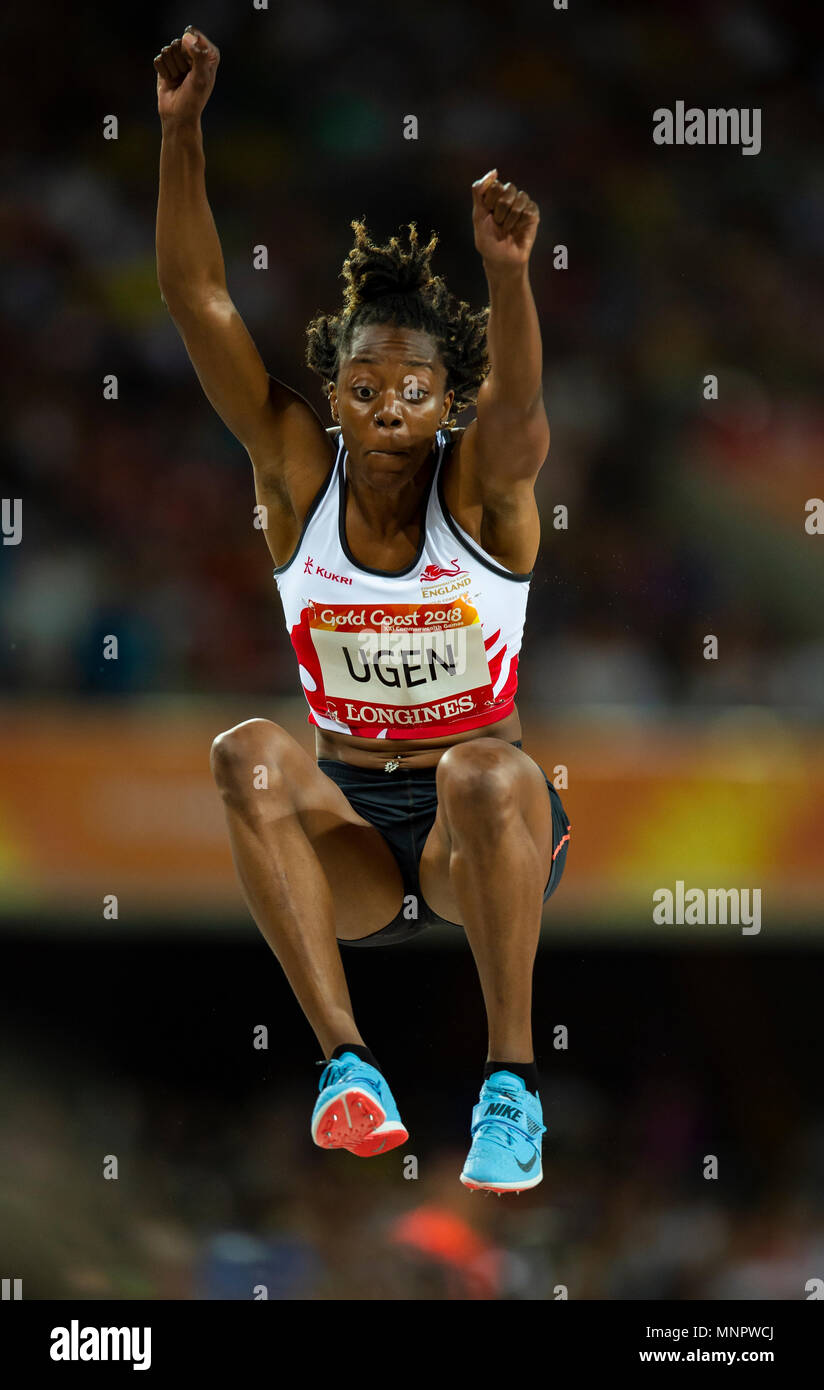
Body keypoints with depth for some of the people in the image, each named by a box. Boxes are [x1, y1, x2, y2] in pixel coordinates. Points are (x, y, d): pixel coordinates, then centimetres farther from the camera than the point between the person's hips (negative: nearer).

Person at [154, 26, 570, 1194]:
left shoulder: (484, 481, -8)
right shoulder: (301, 473, -3)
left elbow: (517, 399, -32)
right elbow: (197, 300, -11)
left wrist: (508, 269, -53)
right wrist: (182, 133, -23)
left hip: (486, 834, -2)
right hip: (347, 838, 2)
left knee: (488, 772, -36)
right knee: (249, 754, -29)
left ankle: (511, 1084, -31)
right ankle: (345, 1065, -36)